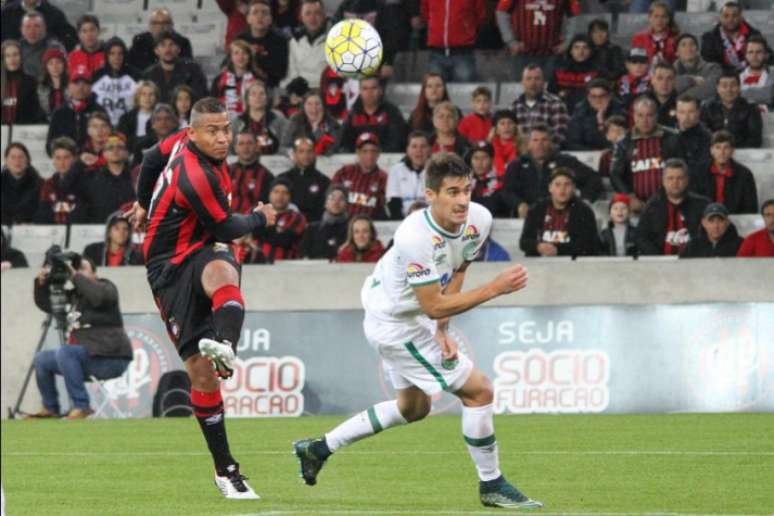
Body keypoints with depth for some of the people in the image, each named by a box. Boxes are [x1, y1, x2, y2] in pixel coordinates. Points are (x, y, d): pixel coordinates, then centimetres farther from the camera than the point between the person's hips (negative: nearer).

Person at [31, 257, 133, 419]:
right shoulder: (74, 295, 15)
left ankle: (81, 406, -27)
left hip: (110, 359, -8)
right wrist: (41, 283, 2)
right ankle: (51, 408, 17)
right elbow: (45, 304, 20)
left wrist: (75, 277, -22)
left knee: (64, 352, -29)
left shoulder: (106, 287, -5)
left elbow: (101, 296, -29)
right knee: (41, 359, 9)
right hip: (89, 358, 8)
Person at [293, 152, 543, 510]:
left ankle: (320, 448, 35)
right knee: (479, 390, -10)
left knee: (414, 407, 27)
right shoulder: (415, 238, -35)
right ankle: (491, 486, 5)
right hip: (395, 325, -9)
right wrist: (495, 289, -31)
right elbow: (434, 306, -30)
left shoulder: (479, 220, -13)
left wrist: (442, 330, -5)